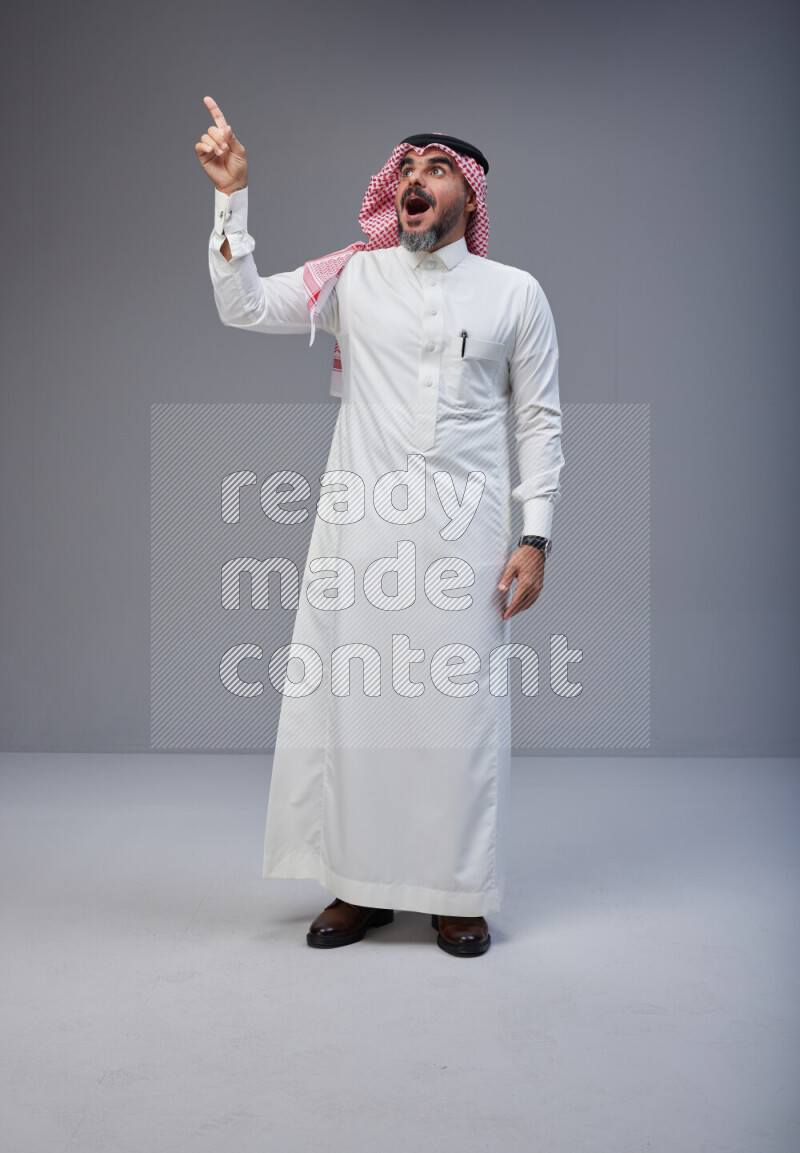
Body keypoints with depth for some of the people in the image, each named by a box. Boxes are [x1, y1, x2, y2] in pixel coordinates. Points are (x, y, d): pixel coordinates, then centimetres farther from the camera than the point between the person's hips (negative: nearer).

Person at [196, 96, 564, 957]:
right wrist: (232, 197, -6)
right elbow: (243, 307, 2)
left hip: (465, 530, -1)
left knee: (461, 707, 1)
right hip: (360, 526, 1)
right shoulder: (353, 277, 9)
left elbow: (539, 420, 6)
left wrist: (535, 538, -1)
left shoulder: (515, 294, 7)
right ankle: (362, 885, 18)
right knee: (349, 697, 3)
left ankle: (457, 893, 17)